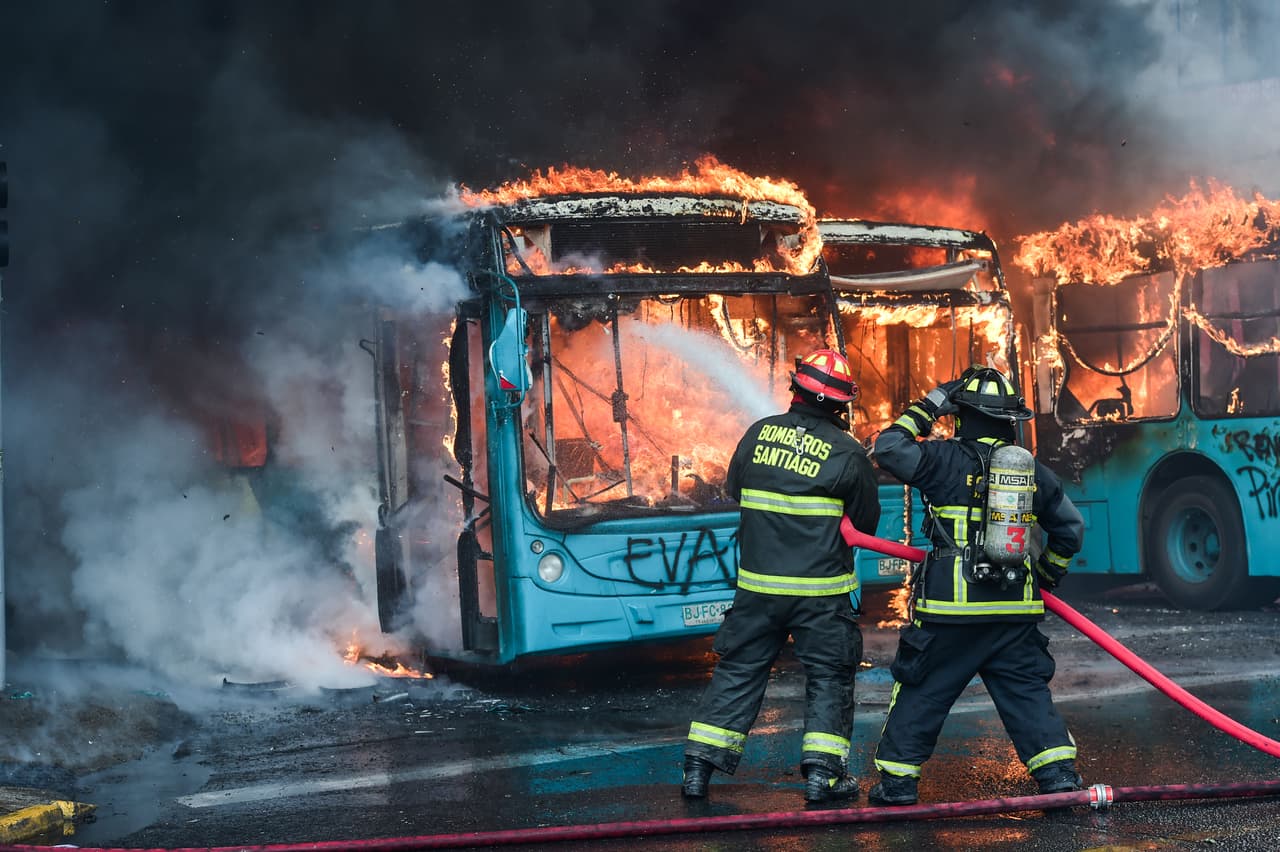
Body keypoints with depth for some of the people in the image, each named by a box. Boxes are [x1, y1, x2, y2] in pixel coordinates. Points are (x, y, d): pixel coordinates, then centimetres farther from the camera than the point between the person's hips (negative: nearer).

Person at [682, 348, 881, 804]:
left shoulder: (760, 433, 0)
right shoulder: (847, 453, -8)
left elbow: (733, 488, 15)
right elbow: (866, 523, 3)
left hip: (757, 585, 3)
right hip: (821, 590, -3)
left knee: (738, 670, 12)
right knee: (828, 677, 9)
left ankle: (700, 765, 11)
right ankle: (822, 773, 2)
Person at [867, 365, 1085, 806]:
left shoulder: (946, 459, -7)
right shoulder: (1032, 469, 9)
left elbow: (889, 449, -5)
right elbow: (1070, 526, 18)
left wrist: (925, 410, 4)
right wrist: (1048, 574, 32)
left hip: (951, 608, -3)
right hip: (1015, 612, 3)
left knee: (921, 692, 8)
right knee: (1028, 692, 11)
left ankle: (897, 781, 13)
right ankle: (1059, 774, 3)